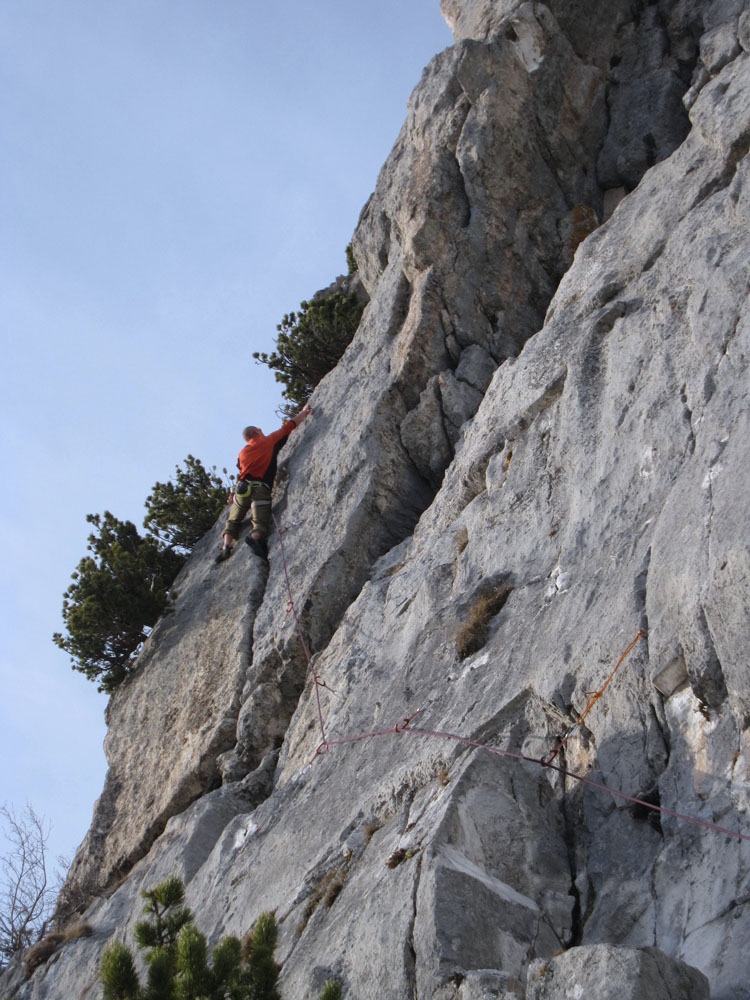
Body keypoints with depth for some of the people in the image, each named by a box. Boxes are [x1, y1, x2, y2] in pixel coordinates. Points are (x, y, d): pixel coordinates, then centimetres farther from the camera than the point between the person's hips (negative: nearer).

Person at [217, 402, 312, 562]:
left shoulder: (242, 453, 21)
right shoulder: (269, 441, 12)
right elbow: (289, 426, 20)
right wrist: (304, 412, 34)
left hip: (242, 488, 4)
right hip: (261, 489, -4)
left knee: (232, 521, 20)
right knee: (260, 524, -9)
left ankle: (226, 545, -2)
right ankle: (255, 537, -42)